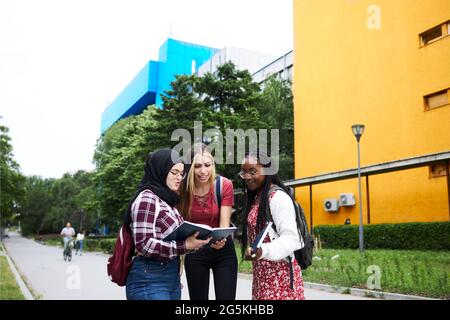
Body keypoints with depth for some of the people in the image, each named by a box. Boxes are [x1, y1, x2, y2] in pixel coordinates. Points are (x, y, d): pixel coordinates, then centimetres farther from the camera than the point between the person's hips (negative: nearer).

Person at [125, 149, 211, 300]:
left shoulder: (167, 199, 12)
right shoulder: (146, 198, -13)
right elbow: (144, 244, -20)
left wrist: (194, 240, 4)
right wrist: (185, 245, -23)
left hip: (172, 277, 9)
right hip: (150, 280, -8)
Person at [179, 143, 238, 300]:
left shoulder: (225, 185, -15)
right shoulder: (183, 188, -12)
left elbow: (224, 224, -17)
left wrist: (220, 239, -39)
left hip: (223, 251, -1)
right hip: (194, 253, 2)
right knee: (197, 297, 11)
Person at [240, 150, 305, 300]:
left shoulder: (278, 197, -14)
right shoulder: (255, 198, 13)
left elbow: (291, 238, -22)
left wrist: (264, 251, -36)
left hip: (279, 273, -8)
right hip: (262, 273, 8)